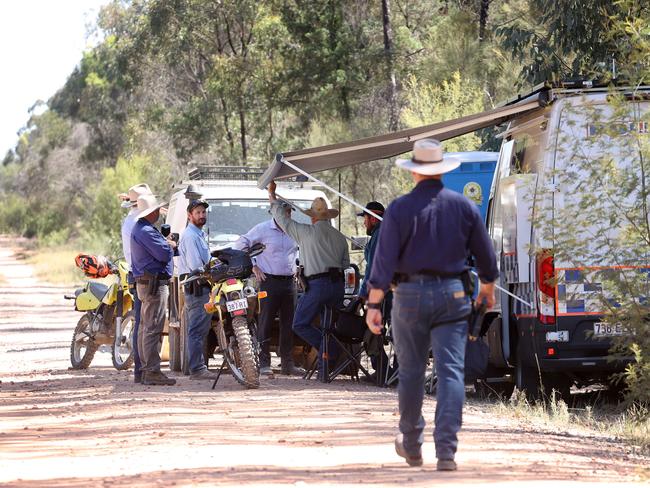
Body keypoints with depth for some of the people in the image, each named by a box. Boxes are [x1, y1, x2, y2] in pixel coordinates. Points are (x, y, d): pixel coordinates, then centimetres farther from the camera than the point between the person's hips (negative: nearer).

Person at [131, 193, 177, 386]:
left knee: (145, 327, 12)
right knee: (153, 329, -11)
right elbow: (163, 254, -20)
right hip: (154, 283, -11)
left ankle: (146, 369, 16)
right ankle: (152, 372, -14)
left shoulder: (139, 229, 18)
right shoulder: (146, 231, -17)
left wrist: (166, 244, 6)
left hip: (144, 282, 11)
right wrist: (170, 246, 0)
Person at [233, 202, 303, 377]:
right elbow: (240, 244, -2)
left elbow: (300, 248, 32)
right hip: (270, 282, -5)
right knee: (266, 323, -6)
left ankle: (288, 363, 13)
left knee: (288, 323, 7)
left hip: (289, 282, 5)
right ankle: (264, 363, -4)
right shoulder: (263, 229, -5)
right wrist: (253, 265, -5)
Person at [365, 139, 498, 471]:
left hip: (411, 294, -1)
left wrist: (374, 305, -8)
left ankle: (411, 446, 24)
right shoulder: (464, 207, 2)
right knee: (451, 372, -3)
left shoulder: (400, 209, -5)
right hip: (452, 294, 1)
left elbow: (384, 260, -9)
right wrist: (487, 289, 28)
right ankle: (446, 450, -14)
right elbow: (485, 255, 10)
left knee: (411, 372, 12)